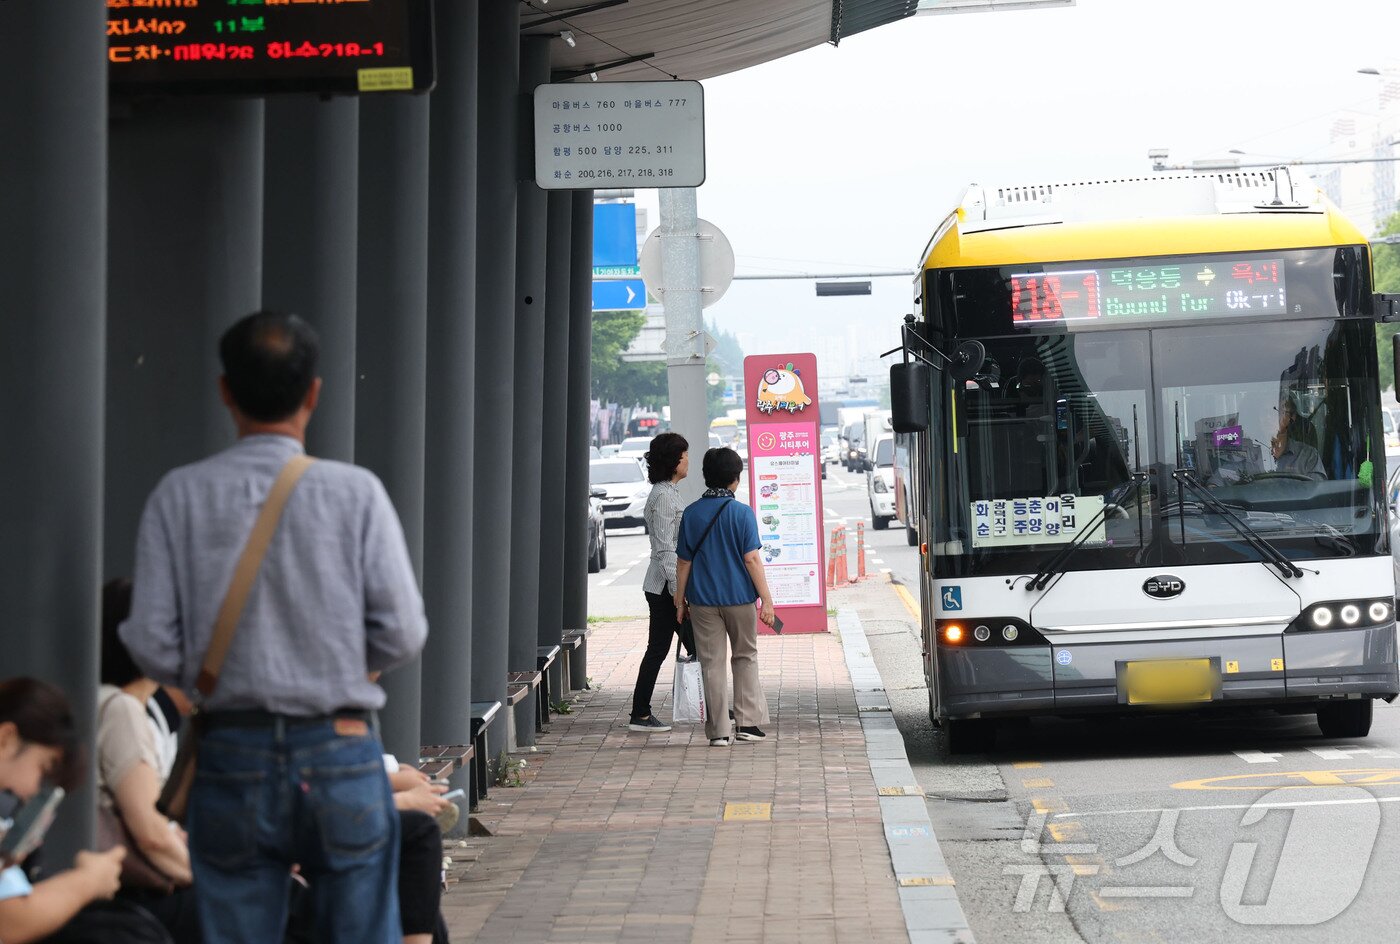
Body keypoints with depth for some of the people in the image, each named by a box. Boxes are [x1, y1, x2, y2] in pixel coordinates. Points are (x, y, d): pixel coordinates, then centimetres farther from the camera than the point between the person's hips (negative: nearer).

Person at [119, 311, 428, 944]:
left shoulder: (180, 496, -2)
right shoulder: (354, 493, -5)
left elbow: (153, 646, -5)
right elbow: (402, 635, -7)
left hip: (231, 753, 1)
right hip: (339, 751, -1)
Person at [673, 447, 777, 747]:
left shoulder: (691, 514, 0)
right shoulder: (742, 513, -8)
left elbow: (683, 562, 3)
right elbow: (751, 558, -11)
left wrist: (680, 599, 11)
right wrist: (766, 598, -7)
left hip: (703, 600, 2)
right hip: (739, 598, -2)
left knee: (712, 663, 5)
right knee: (745, 657, 15)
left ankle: (718, 731, 4)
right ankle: (747, 722, 9)